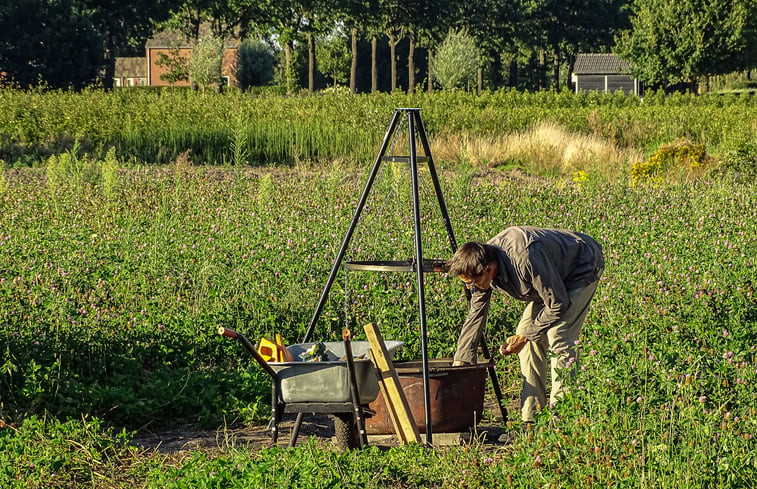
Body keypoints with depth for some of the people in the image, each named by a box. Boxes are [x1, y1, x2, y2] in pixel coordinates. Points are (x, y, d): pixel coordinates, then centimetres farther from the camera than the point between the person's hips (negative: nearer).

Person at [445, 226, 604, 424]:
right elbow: (475, 315, -3)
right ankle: (530, 417, 3)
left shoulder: (525, 259, -40)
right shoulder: (481, 267, -16)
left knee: (558, 334, -22)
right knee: (526, 331, -2)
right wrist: (459, 363, -7)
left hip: (584, 266, -8)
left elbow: (558, 304, -29)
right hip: (553, 274, 8)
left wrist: (525, 336, -21)